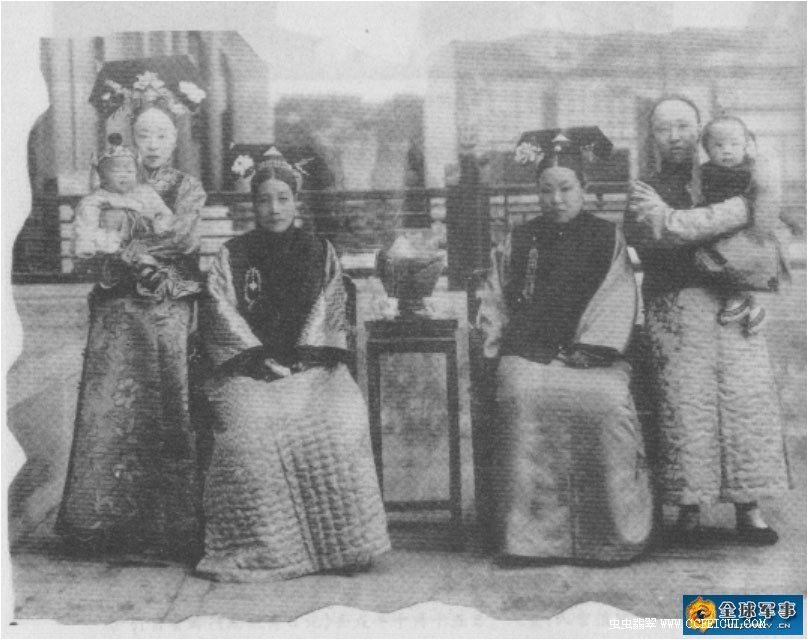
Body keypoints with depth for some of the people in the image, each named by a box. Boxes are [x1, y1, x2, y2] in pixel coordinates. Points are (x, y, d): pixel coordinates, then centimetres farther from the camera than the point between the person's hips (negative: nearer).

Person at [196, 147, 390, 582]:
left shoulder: (320, 253, 16)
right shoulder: (231, 257, 12)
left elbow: (329, 312, 7)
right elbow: (222, 316, 2)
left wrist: (299, 358, -8)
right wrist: (262, 359, -11)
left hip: (311, 364, 1)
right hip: (249, 367, -1)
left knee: (340, 420, -28)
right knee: (251, 425, -32)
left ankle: (343, 545, -17)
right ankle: (258, 548, -23)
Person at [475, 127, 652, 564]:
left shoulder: (606, 237, 13)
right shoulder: (521, 240, 18)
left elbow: (617, 302, 3)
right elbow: (495, 298, 20)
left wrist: (587, 349, -9)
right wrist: (500, 340, 3)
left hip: (591, 354, -1)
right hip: (529, 354, 1)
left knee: (606, 402, -32)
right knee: (524, 397, -32)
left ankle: (612, 534, -18)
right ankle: (530, 533, -27)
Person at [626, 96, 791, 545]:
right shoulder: (645, 193, 14)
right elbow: (671, 228, -8)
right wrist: (744, 208, -8)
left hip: (735, 305, 2)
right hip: (676, 309, -1)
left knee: (749, 394, -13)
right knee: (686, 401, -14)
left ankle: (748, 506, -6)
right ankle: (689, 508, -6)